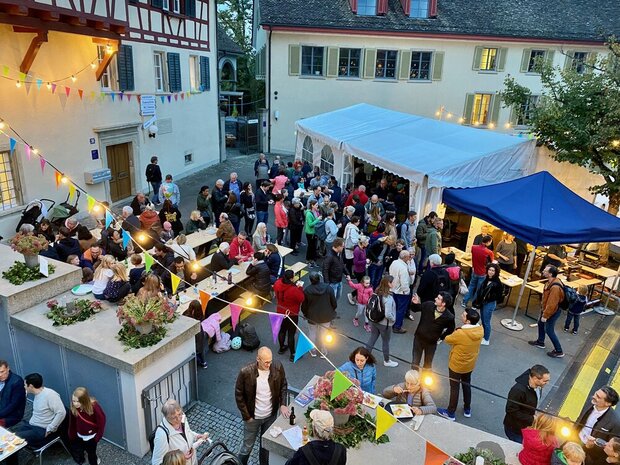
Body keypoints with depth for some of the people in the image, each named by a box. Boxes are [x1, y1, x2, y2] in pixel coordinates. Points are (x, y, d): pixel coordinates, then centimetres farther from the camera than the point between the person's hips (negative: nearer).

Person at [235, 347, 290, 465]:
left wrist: (282, 404, -10)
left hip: (271, 415, 3)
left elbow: (283, 385, 0)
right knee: (248, 445, 18)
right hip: (253, 417, -3)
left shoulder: (278, 367, -18)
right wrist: (246, 416, -11)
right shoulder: (246, 372, -27)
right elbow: (239, 395, -14)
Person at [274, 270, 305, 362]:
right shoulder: (294, 290, -33)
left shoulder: (277, 283, -14)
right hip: (292, 314, -6)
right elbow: (301, 298, -19)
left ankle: (281, 348, 45)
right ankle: (293, 354, 20)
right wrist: (300, 288, -9)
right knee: (291, 333, 7)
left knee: (282, 330, 24)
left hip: (280, 312, 6)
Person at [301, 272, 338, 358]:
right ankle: (323, 352, 30)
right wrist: (331, 311, 13)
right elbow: (334, 303, -7)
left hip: (312, 316, -1)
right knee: (323, 334, 16)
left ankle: (313, 351, 34)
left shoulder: (307, 290, -20)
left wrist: (305, 314, 13)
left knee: (312, 333, 20)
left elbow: (304, 306, -8)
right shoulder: (328, 288, -17)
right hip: (326, 316, 1)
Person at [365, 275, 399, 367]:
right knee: (385, 342, 16)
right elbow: (388, 314, -31)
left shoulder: (377, 293, -8)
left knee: (372, 339, 20)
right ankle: (386, 361, 36)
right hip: (384, 323, -6)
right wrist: (393, 319, -11)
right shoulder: (388, 298, -29)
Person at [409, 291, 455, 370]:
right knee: (415, 363, 11)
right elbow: (415, 310, -2)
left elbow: (450, 329, 1)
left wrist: (441, 337, 0)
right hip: (419, 338, 1)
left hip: (432, 343, -1)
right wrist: (415, 303, -22)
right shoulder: (428, 305, -20)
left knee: (428, 365, 20)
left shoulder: (449, 317, -21)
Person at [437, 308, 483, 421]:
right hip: (470, 364, 6)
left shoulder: (460, 333, -35)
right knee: (467, 385, 25)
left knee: (454, 388, 12)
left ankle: (451, 413, 28)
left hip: (456, 365, -6)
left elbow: (447, 339, -14)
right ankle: (467, 409, 43)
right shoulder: (480, 330, -17)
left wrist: (455, 334, 5)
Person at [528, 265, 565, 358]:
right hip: (546, 308, 10)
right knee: (540, 323, 24)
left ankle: (559, 351, 17)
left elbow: (551, 304, -30)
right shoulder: (551, 281, -5)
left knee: (549, 330, 3)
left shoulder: (555, 287, -36)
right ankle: (540, 342, 44)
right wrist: (543, 311, 21)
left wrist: (545, 316, -21)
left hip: (553, 312, -10)